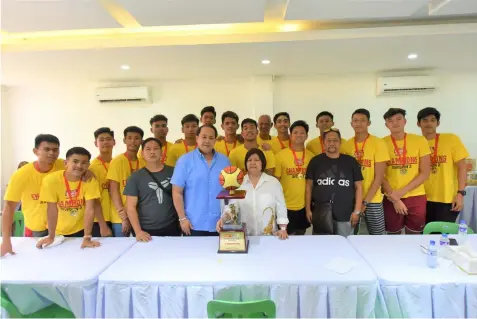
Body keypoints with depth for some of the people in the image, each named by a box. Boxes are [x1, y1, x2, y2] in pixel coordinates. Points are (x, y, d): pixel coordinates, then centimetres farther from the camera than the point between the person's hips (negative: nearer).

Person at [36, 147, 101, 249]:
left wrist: (87, 238, -26)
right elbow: (52, 210, -16)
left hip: (81, 229, 0)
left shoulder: (90, 181, -18)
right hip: (58, 231, 0)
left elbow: (90, 209, -22)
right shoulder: (51, 180, -20)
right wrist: (51, 236, -12)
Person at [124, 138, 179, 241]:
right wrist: (138, 231, -12)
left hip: (171, 228, 1)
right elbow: (131, 206, -4)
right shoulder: (135, 177, -1)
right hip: (147, 230, -1)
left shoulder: (172, 172, 2)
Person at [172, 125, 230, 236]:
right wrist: (182, 218, -8)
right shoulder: (185, 160, -3)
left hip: (220, 224, 3)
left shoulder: (224, 161, 6)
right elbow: (177, 192, -5)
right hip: (194, 225, -3)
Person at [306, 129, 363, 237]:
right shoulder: (315, 161, 4)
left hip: (345, 214, 0)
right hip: (320, 213, 0)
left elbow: (358, 187, 6)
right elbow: (309, 186, 6)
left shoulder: (351, 161, 4)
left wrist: (357, 211, 0)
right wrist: (308, 209, 2)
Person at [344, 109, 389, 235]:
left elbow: (379, 177, -9)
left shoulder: (378, 143, -7)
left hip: (372, 200, -3)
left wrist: (365, 202, -12)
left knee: (378, 234, 6)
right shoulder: (347, 144, 3)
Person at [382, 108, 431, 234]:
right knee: (393, 236, 10)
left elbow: (425, 173, -2)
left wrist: (402, 191, -12)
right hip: (391, 198, 0)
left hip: (416, 197, 1)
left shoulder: (420, 141, -1)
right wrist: (394, 199, -8)